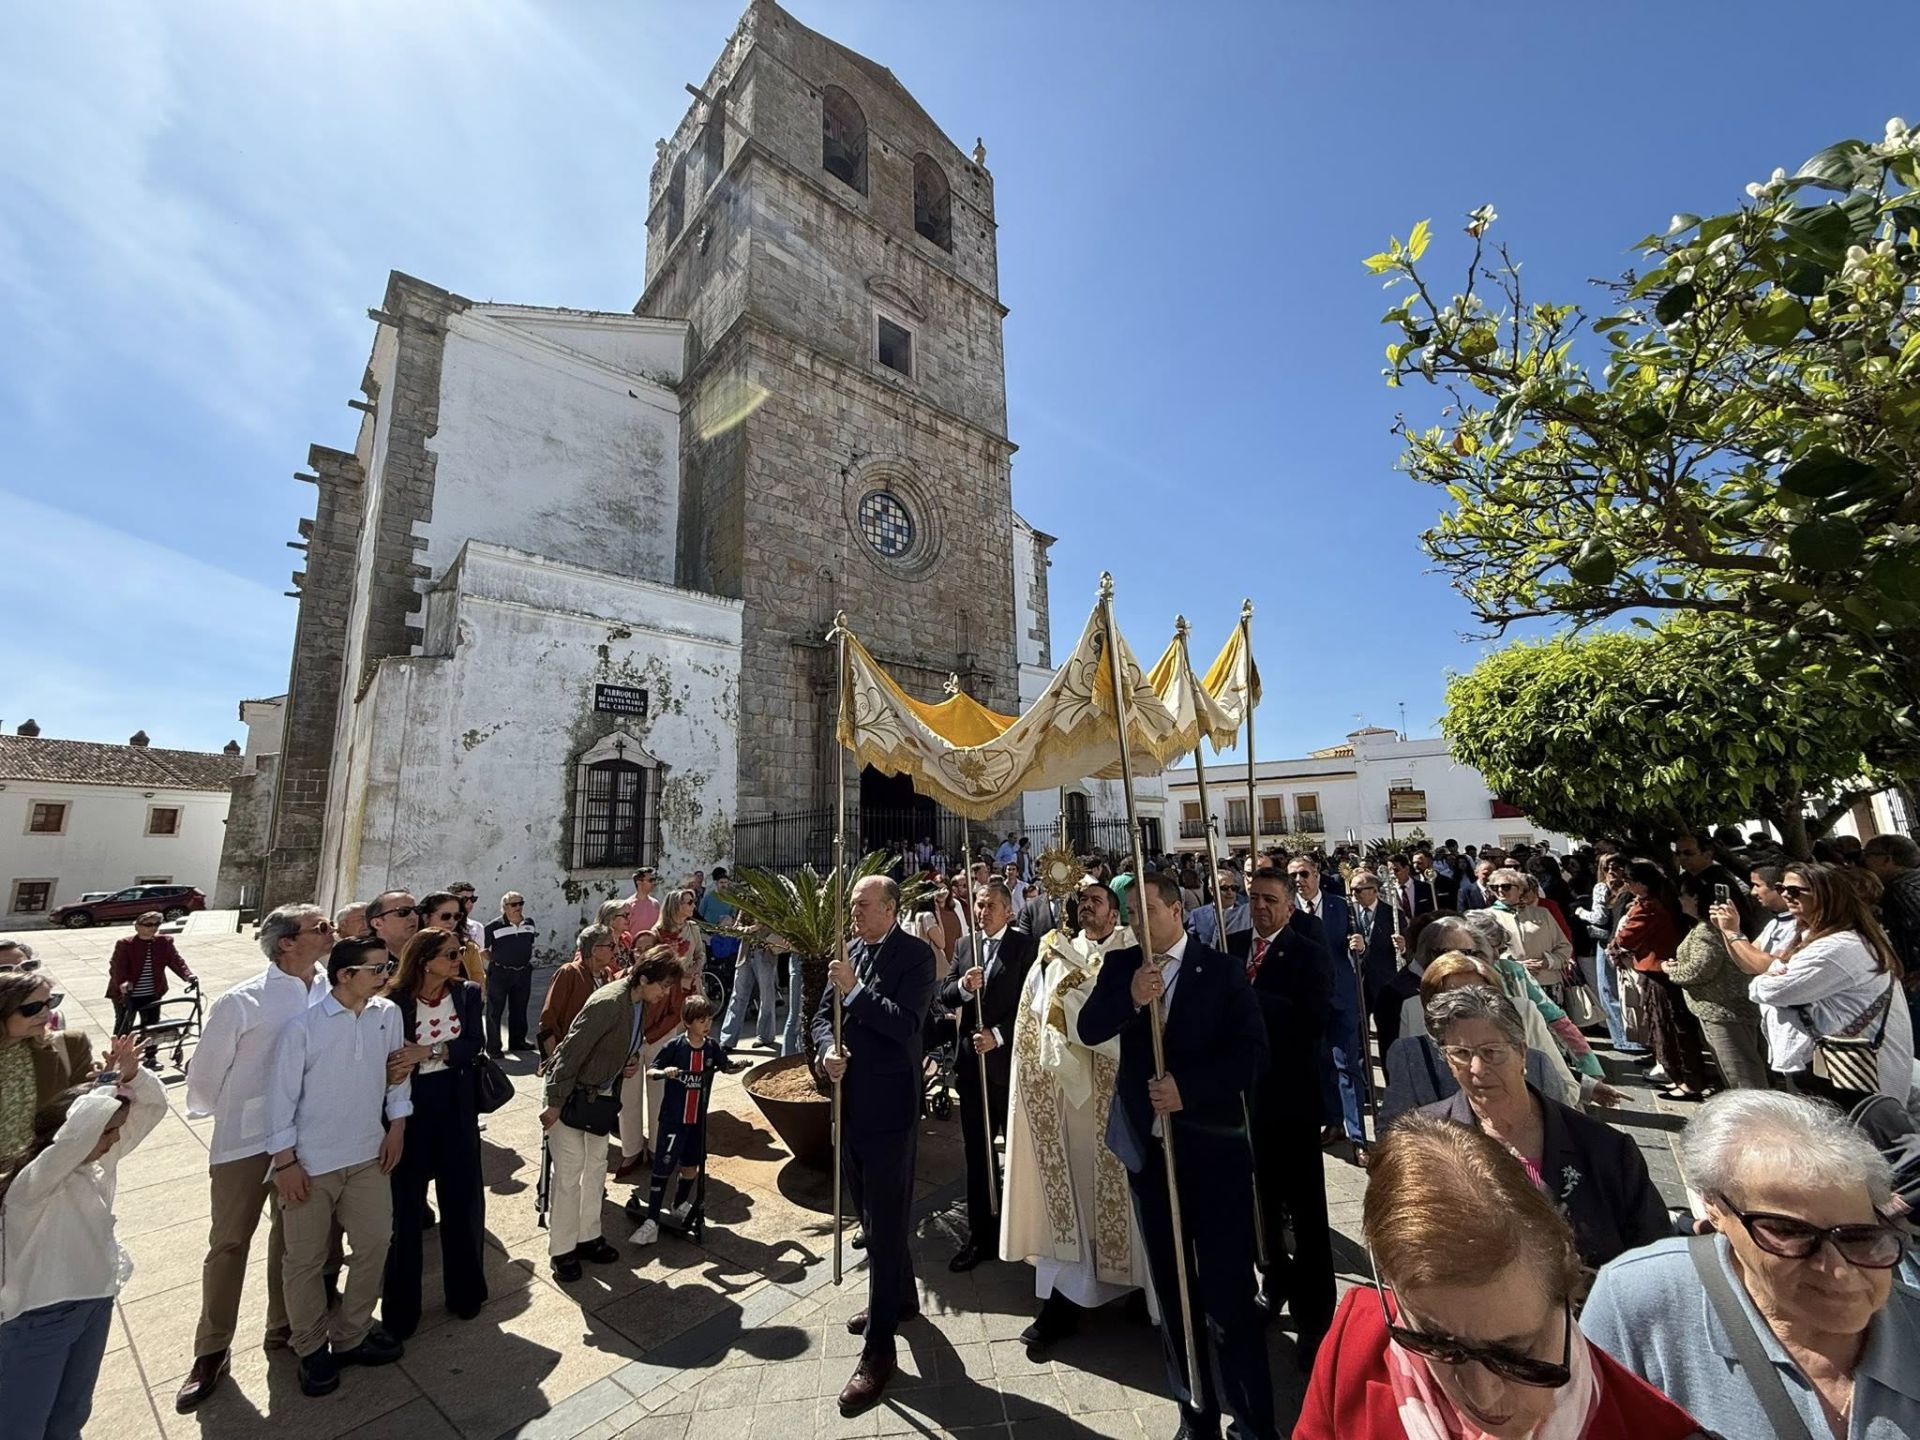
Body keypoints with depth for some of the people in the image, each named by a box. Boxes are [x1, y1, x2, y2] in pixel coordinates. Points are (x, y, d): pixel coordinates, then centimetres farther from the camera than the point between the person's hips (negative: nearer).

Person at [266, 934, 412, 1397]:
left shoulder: (388, 1014, -7)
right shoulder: (302, 1026, -19)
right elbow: (282, 1097, -11)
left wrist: (397, 1125, 4)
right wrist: (285, 1162, -9)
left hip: (368, 1155, 4)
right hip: (310, 1162, -4)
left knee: (374, 1243, 12)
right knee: (305, 1259, 13)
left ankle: (351, 1336, 34)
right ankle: (312, 1349, 36)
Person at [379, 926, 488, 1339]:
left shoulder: (468, 993, -3)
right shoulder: (395, 1001, -11)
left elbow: (473, 1045, -10)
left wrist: (430, 1050, -24)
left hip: (455, 1106, 3)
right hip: (409, 1107, -3)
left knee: (463, 1200, 13)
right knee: (405, 1206, 8)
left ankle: (465, 1290, 34)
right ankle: (400, 1307, 30)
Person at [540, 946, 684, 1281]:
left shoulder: (642, 1005, -5)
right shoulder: (608, 1003, -31)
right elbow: (571, 1052, -27)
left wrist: (632, 1060, -6)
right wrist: (554, 1103, -22)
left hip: (601, 1095, 8)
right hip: (572, 1093, -8)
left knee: (596, 1168, 16)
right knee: (569, 1173, 3)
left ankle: (588, 1237, 32)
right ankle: (562, 1250, 20)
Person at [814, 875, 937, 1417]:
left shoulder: (915, 954, -14)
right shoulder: (849, 952, 4)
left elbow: (907, 1024, -23)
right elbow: (823, 1015, 9)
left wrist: (854, 989, -22)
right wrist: (827, 1047, -11)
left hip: (888, 1104, -7)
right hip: (851, 1098, 7)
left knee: (884, 1220, 3)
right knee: (869, 1210, 23)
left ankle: (879, 1347, 20)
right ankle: (899, 1297, 46)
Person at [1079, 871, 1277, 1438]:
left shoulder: (1222, 971, -7)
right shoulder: (1119, 965, 1)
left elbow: (1252, 1054, -11)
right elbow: (1088, 1030, -9)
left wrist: (1187, 1088, -20)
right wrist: (1129, 998, -26)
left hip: (1211, 1145, -3)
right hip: (1147, 1143, 4)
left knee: (1227, 1290, 2)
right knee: (1171, 1286, 17)